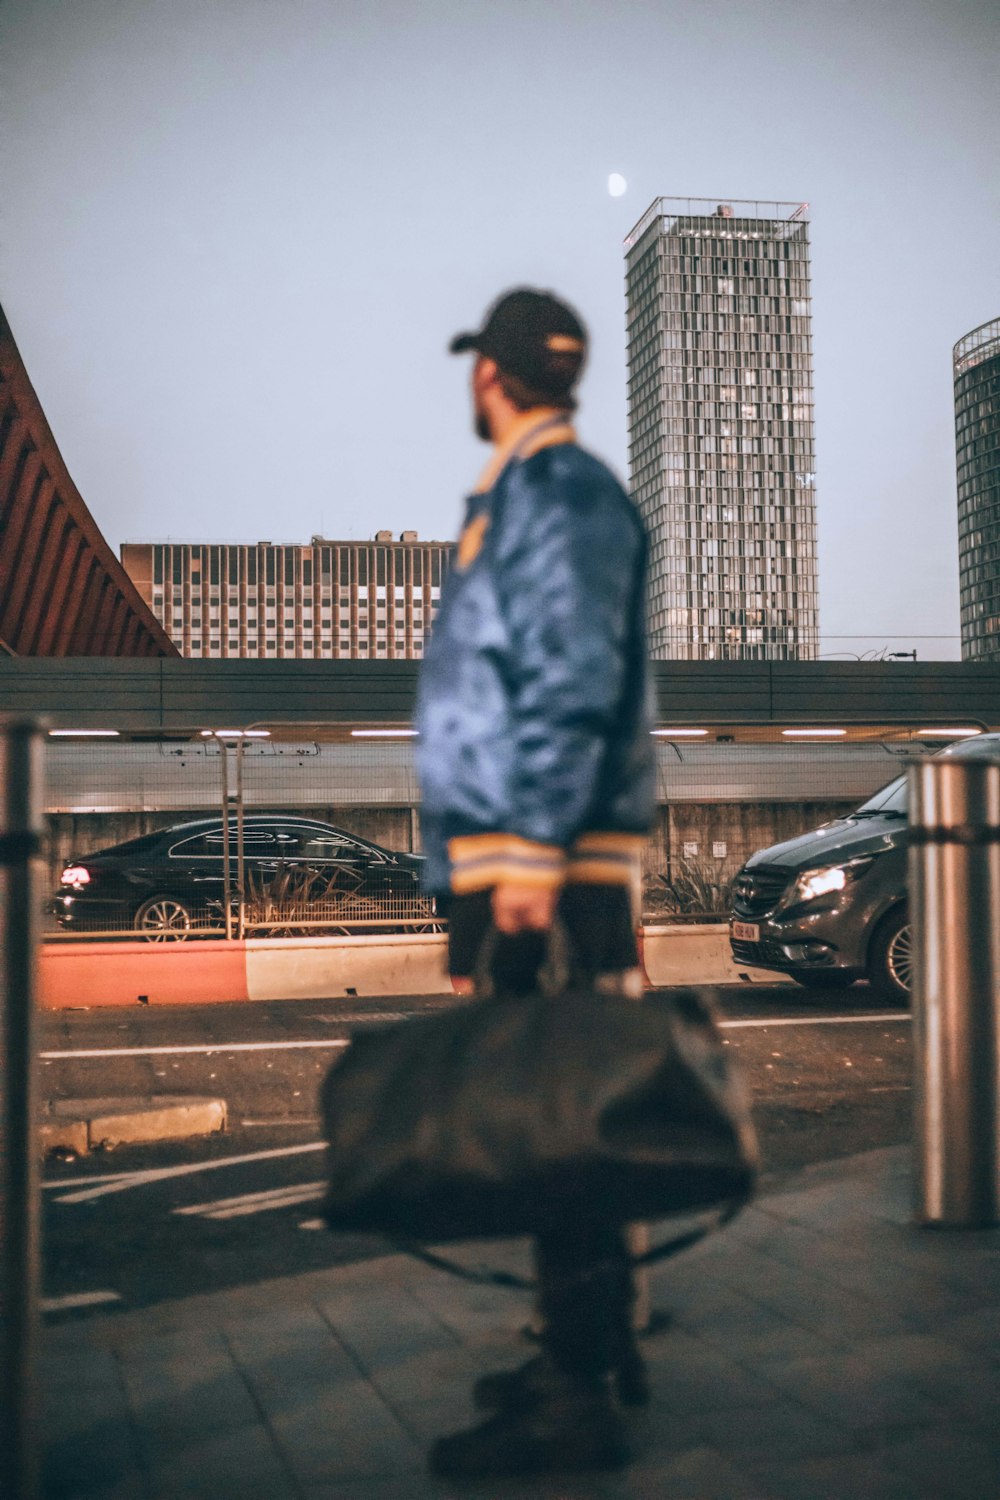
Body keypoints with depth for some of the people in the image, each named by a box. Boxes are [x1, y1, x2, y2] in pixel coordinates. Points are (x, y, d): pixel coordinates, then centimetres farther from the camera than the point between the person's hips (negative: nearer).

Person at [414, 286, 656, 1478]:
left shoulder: (558, 490, -9)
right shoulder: (524, 492, 21)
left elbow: (572, 686, -19)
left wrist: (534, 852, -23)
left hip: (542, 859, -10)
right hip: (516, 858, 10)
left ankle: (576, 1400, -2)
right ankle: (597, 1346, 26)